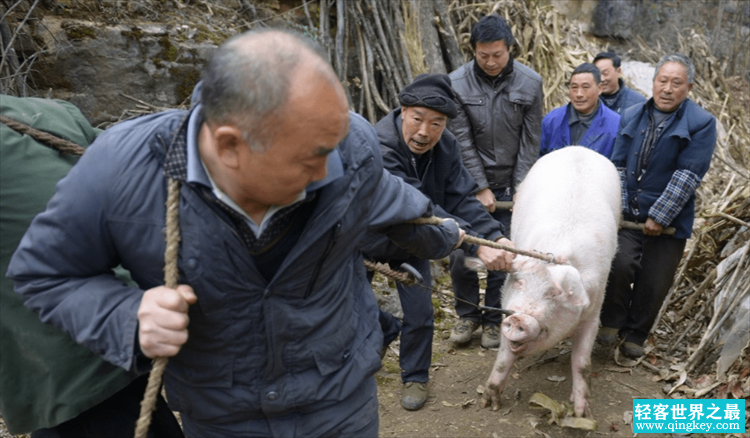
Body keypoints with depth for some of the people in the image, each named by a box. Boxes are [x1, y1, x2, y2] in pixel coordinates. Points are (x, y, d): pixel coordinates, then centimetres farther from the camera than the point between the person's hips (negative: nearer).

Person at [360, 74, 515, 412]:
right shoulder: (378, 147, -36)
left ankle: (415, 377, 26)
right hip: (367, 240, -3)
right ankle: (387, 329, 41)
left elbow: (461, 199, -20)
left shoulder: (446, 146, -17)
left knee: (420, 316, 0)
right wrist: (475, 245, -49)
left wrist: (495, 235, -38)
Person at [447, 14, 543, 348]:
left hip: (510, 183, 0)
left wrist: (521, 188, -6)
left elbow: (530, 142, -3)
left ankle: (493, 319, 23)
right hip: (471, 182, 0)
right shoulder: (457, 83, -9)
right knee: (461, 253, 1)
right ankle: (467, 314, 24)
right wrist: (481, 188, -9)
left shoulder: (530, 83, -6)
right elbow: (462, 141, -8)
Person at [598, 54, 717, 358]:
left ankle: (635, 335, 29)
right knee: (620, 264, -16)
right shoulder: (632, 116, 7)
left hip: (669, 221, -1)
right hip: (627, 215, 2)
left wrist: (659, 217, -16)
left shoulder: (701, 124, -5)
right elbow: (618, 166, 7)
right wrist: (618, 208, -4)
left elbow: (689, 176, -12)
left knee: (653, 284, 6)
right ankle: (611, 322, 10)